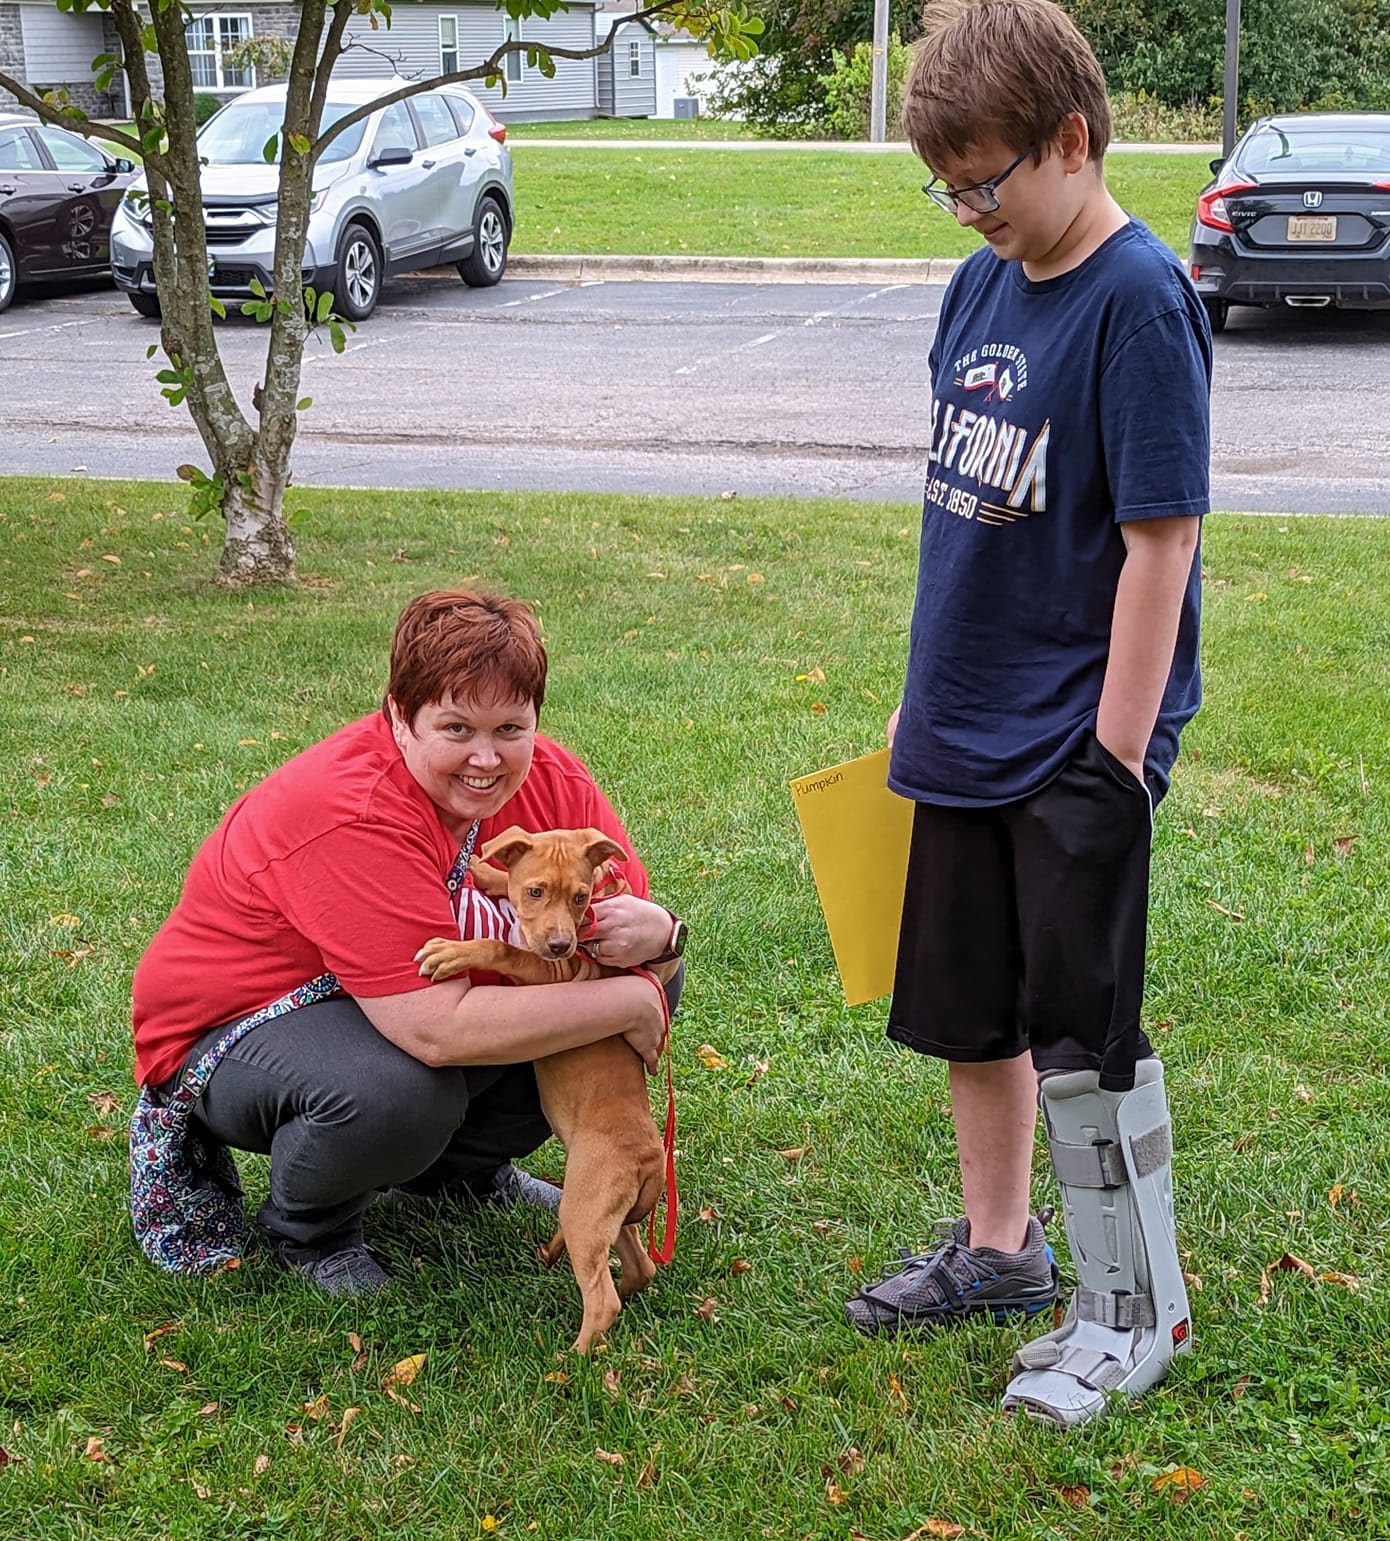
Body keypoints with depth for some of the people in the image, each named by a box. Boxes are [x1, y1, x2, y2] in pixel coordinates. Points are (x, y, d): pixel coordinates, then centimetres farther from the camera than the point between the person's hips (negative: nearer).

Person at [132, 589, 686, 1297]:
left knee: (650, 967, -6)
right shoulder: (352, 814, -34)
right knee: (396, 1090, -41)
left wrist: (651, 932, -32)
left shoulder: (550, 781, -12)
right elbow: (439, 1031, -41)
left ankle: (464, 1167, 12)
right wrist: (624, 1005, -35)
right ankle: (306, 1225, -4)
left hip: (435, 996, 7)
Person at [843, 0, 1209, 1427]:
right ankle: (998, 1248, 36)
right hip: (967, 731, 8)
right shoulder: (980, 285, 6)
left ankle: (1135, 1311, 19)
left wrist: (1114, 758, -17)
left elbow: (1160, 540, -18)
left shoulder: (1139, 301, -16)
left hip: (1077, 747, -8)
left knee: (1080, 1031, 1)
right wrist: (924, 694, 14)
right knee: (966, 1007, 17)